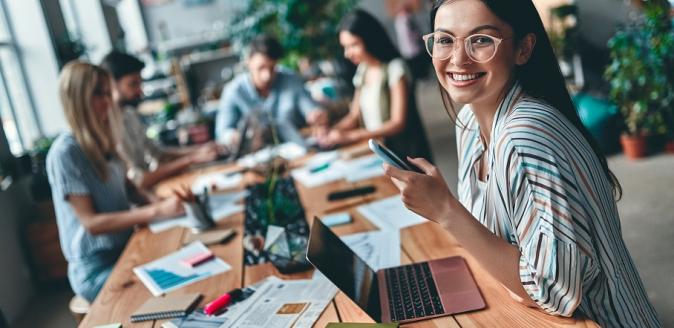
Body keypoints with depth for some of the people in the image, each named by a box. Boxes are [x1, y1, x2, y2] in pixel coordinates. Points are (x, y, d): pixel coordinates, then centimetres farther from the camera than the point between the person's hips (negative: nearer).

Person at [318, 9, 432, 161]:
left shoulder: (395, 68, -11)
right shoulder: (362, 70, 9)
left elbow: (398, 124, -14)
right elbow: (355, 115, 13)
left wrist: (350, 136, -19)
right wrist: (333, 131, -8)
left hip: (403, 152, -5)